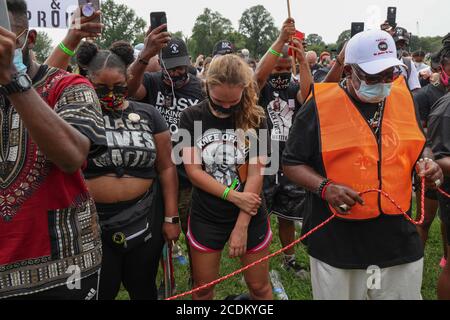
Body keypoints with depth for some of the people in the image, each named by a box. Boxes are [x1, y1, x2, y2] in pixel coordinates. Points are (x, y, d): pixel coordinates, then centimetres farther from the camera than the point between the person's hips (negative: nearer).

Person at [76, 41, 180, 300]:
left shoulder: (148, 115, 4)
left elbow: (166, 168, 5)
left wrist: (171, 217, 2)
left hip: (145, 221, 2)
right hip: (91, 225, -1)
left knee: (143, 289, 18)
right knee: (100, 292, 10)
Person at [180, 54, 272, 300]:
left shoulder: (255, 119, -7)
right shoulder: (192, 118, -6)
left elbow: (255, 174, -10)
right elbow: (193, 171, -10)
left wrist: (241, 226, -13)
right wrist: (233, 196, -18)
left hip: (250, 216, 0)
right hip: (206, 217, 1)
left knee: (259, 286, 13)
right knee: (203, 288, 14)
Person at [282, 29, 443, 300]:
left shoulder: (403, 97, 4)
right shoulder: (321, 106, -10)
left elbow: (419, 146, 19)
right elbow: (292, 163, -4)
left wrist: (428, 164, -3)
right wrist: (325, 188, -20)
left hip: (399, 239, 4)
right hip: (337, 244, -3)